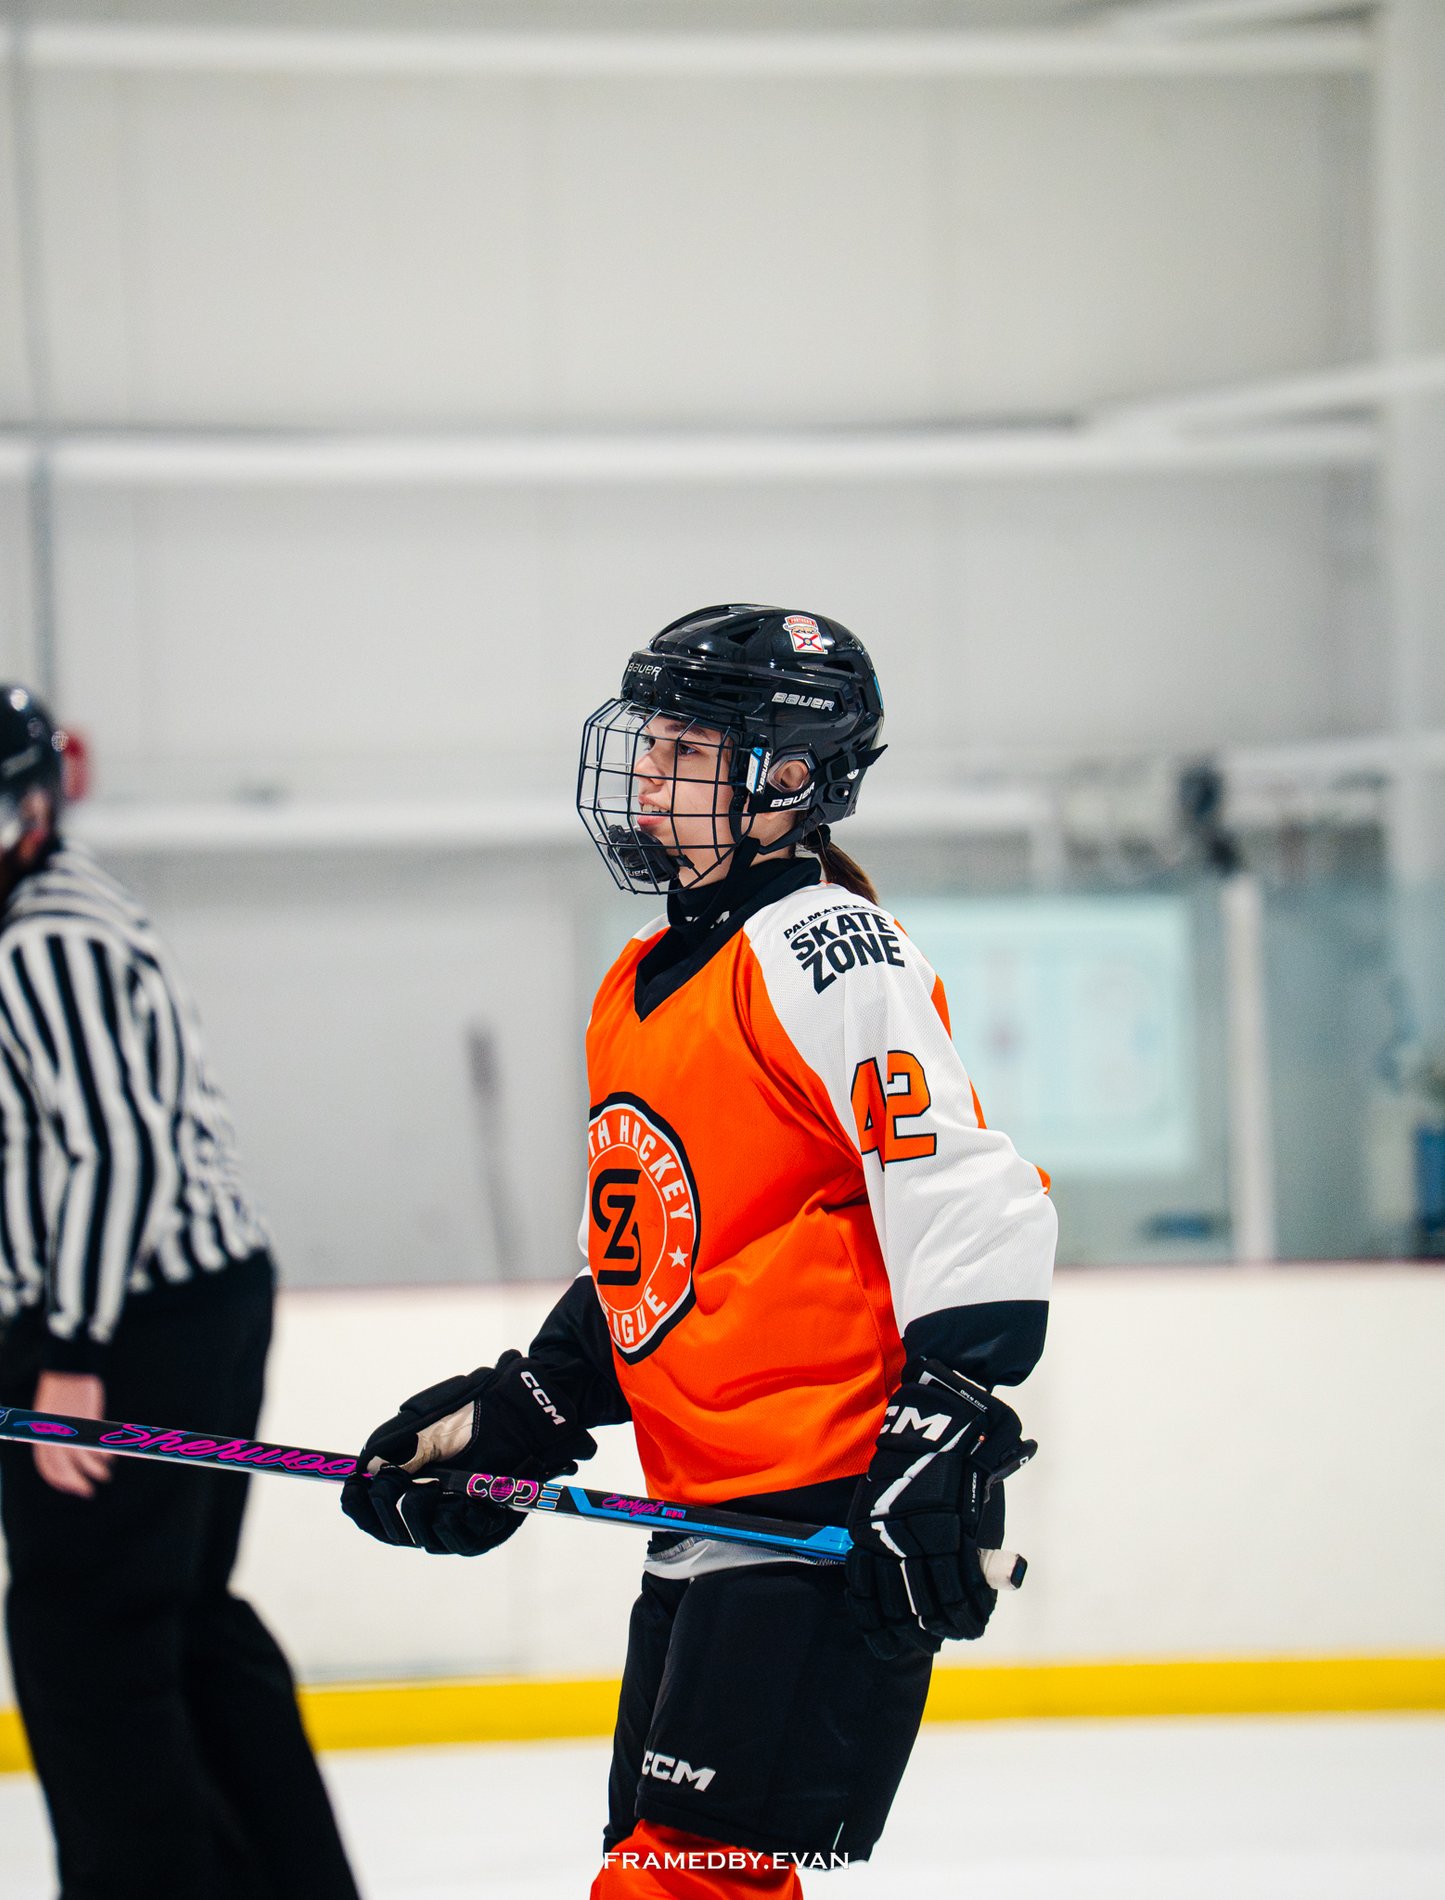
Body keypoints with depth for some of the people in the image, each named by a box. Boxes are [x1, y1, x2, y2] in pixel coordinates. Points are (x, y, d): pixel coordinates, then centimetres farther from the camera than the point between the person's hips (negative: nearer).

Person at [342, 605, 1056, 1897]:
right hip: (706, 1524, 10)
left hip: (836, 1522, -10)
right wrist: (516, 1417, 19)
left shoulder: (826, 953, -11)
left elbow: (970, 1208, -19)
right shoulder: (641, 991, 19)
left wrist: (943, 1439, -25)